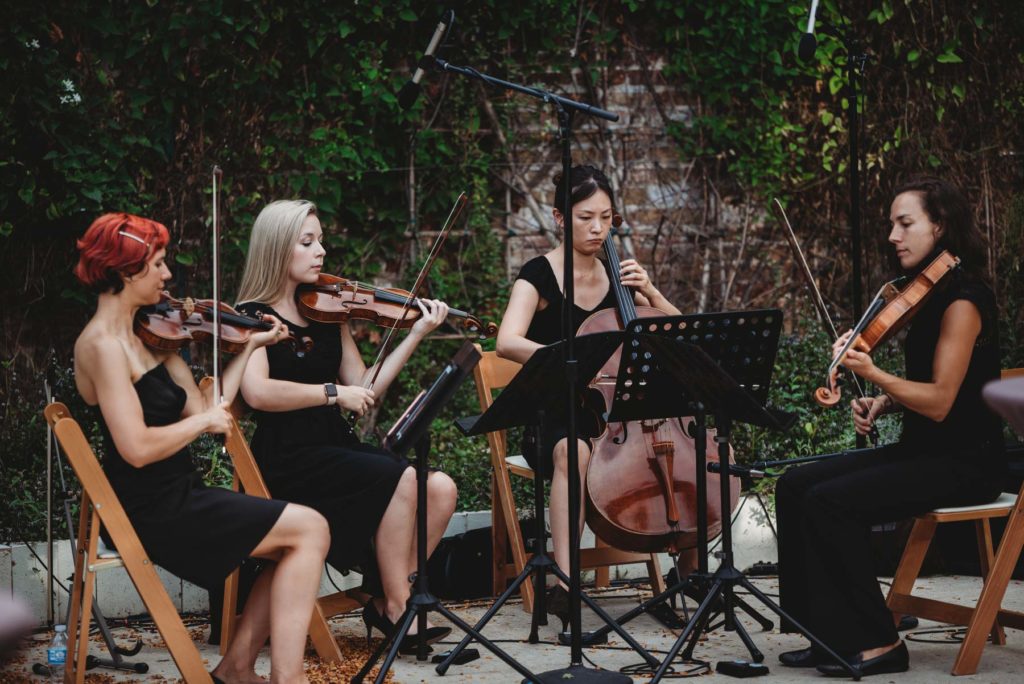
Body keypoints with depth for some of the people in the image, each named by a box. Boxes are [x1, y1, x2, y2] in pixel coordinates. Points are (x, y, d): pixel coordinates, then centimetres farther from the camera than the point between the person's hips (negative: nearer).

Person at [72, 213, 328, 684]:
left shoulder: (148, 337, 11)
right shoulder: (102, 344, -17)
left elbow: (205, 411, 8)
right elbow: (137, 447, -25)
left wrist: (250, 346, 11)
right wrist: (203, 419, -12)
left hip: (179, 497, 9)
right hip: (153, 512, -9)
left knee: (298, 543, 10)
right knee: (309, 529, -10)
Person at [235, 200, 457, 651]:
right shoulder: (252, 316, -3)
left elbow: (363, 390, 10)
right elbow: (257, 392, -20)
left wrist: (416, 334, 4)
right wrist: (331, 391, -21)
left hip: (339, 445, 6)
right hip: (289, 458, -6)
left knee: (441, 489, -16)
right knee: (402, 479, -27)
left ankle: (386, 601, -3)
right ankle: (397, 610, -13)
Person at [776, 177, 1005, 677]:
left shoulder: (963, 300, -16)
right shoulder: (926, 294, 13)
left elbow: (939, 401, -22)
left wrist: (872, 374, -32)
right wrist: (879, 404, 3)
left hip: (963, 462, -10)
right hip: (921, 450, 10)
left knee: (829, 502, -23)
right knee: (796, 486, -3)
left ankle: (876, 641, -10)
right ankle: (833, 634, -1)